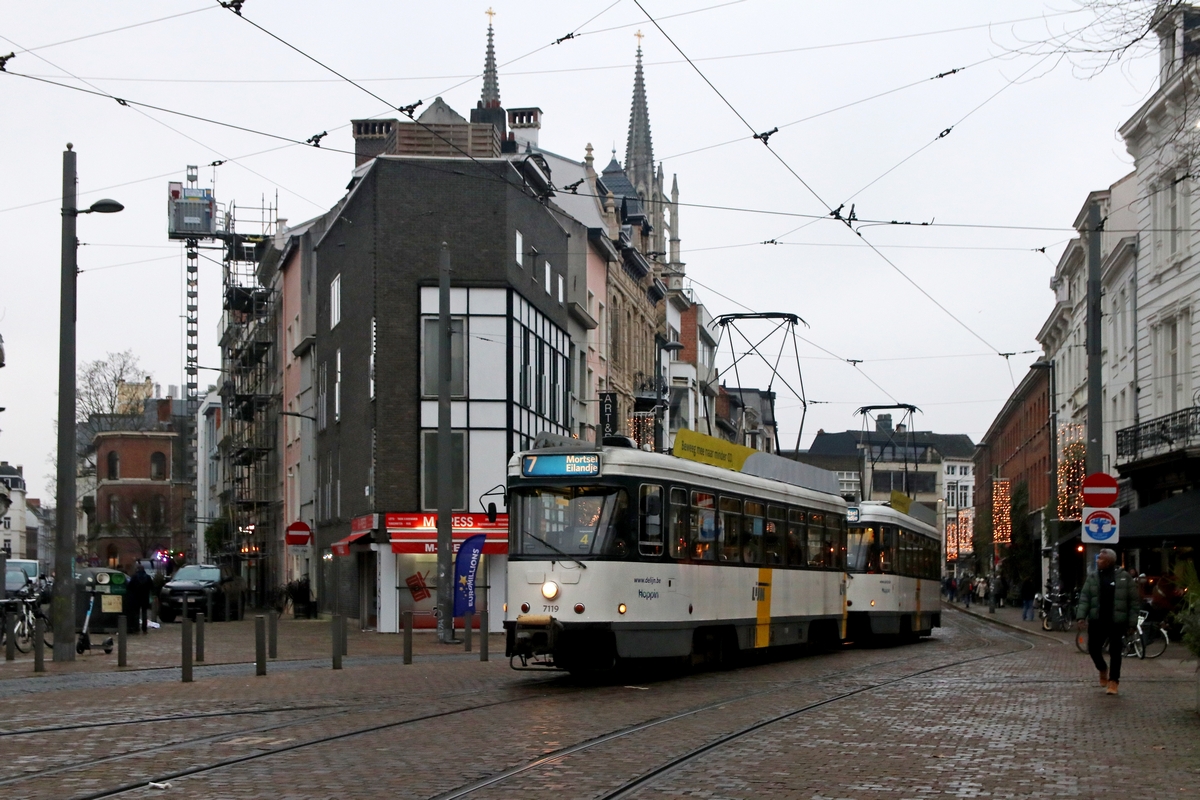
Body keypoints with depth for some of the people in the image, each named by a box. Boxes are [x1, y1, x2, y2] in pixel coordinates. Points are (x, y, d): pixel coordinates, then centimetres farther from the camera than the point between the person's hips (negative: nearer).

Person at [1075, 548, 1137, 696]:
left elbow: (1133, 600, -1)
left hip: (1117, 622, -3)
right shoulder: (1092, 577, 5)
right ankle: (1103, 669, 32)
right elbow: (1084, 598, 2)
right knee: (1093, 648, 3)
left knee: (1115, 652, 0)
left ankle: (1113, 681, 9)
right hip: (1097, 621, 3)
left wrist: (1132, 621, -6)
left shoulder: (1124, 577, -3)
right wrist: (1081, 616, -10)